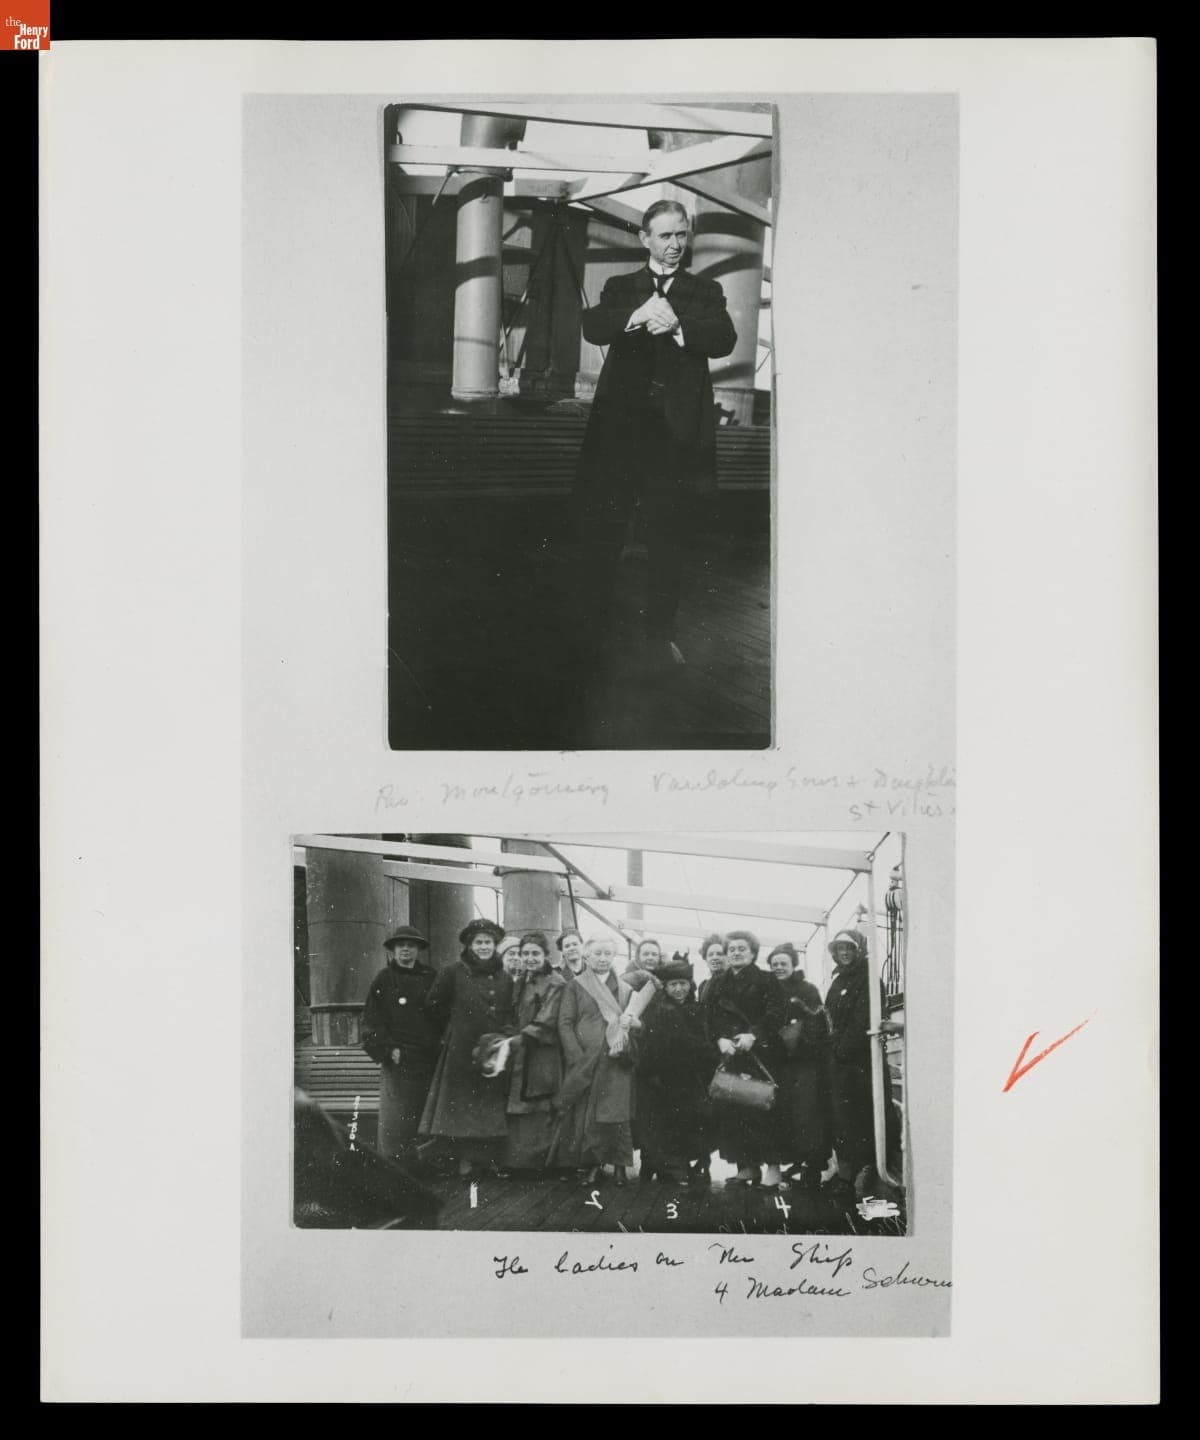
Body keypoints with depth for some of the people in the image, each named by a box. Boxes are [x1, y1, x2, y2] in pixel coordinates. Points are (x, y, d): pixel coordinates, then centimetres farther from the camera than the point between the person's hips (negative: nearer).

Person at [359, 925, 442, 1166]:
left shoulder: (431, 979, 14)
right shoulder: (383, 980, 7)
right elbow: (371, 1020, 3)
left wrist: (440, 1045, 3)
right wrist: (388, 1049, -8)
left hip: (430, 1059, 2)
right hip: (397, 1061, -2)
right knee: (395, 1121, -7)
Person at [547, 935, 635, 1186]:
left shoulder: (625, 989, 14)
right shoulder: (575, 988, 8)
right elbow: (565, 1024, 1)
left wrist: (624, 1046, -8)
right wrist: (578, 1058, -10)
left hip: (616, 1062, 1)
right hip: (584, 1060, -1)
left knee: (616, 1113, -5)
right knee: (585, 1114, -4)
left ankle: (619, 1165, 4)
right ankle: (593, 1164, 4)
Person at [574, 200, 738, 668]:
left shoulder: (705, 291, 13)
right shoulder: (620, 288, 14)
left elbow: (724, 340, -5)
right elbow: (592, 327, -6)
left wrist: (678, 325, -23)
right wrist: (638, 315, -24)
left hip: (677, 428, 0)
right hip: (621, 422, 1)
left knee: (670, 537, 2)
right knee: (602, 529, 4)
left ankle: (660, 633, 11)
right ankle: (595, 625, 19)